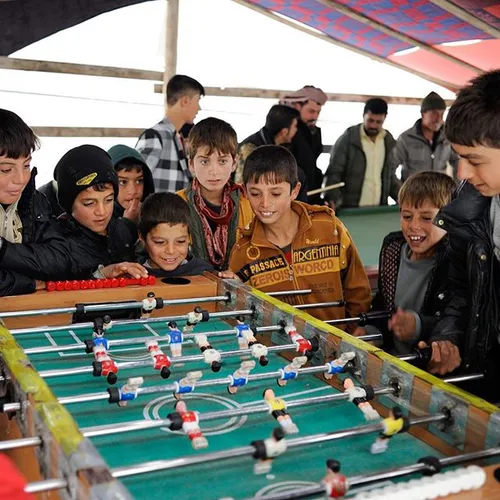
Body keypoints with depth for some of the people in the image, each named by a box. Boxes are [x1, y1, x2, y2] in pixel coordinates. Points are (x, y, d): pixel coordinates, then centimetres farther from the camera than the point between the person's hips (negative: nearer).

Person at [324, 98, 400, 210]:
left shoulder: (388, 141, 10)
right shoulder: (348, 139, -5)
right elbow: (334, 173, -8)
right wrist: (332, 199, -23)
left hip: (379, 209, 5)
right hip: (349, 209, -4)